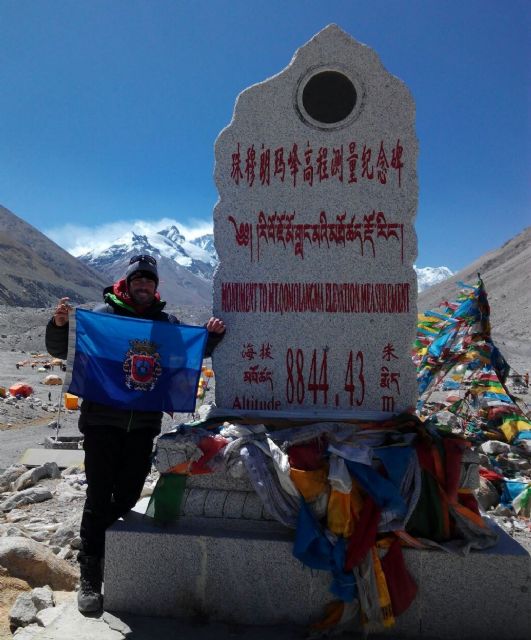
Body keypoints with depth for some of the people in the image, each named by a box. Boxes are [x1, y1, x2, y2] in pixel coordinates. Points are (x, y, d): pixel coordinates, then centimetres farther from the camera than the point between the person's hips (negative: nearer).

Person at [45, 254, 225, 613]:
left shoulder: (167, 322, 9)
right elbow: (60, 351, 1)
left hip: (144, 423, 3)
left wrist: (213, 335, 0)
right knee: (99, 499, 1)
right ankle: (90, 577, 14)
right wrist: (60, 324, -20)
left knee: (127, 497, 13)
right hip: (102, 420, -3)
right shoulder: (102, 314, -1)